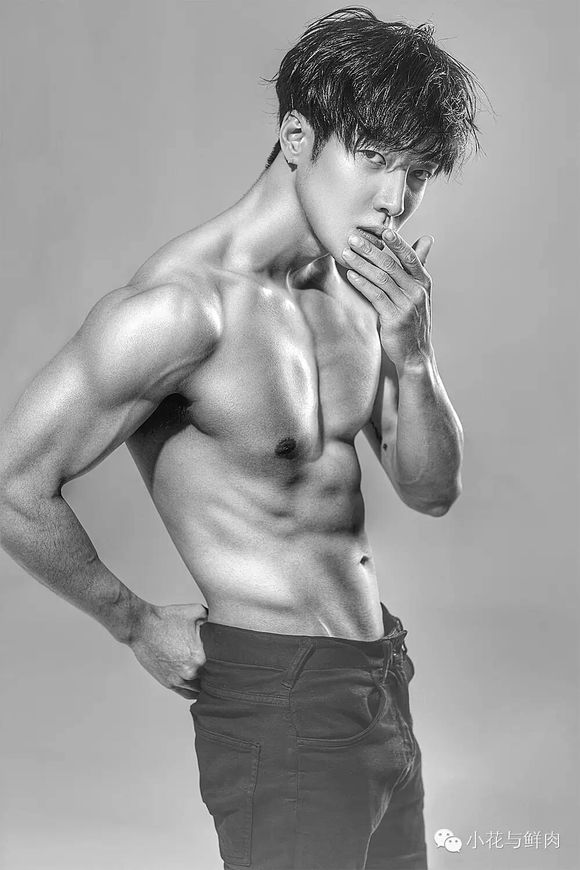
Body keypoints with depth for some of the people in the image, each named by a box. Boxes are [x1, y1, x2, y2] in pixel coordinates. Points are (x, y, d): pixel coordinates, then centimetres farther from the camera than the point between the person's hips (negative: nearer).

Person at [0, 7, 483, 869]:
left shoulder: (359, 283, 2)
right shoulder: (185, 305, -23)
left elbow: (431, 490, 5)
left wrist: (412, 355, -13)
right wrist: (139, 626, -8)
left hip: (382, 682, 8)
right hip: (278, 698, -8)